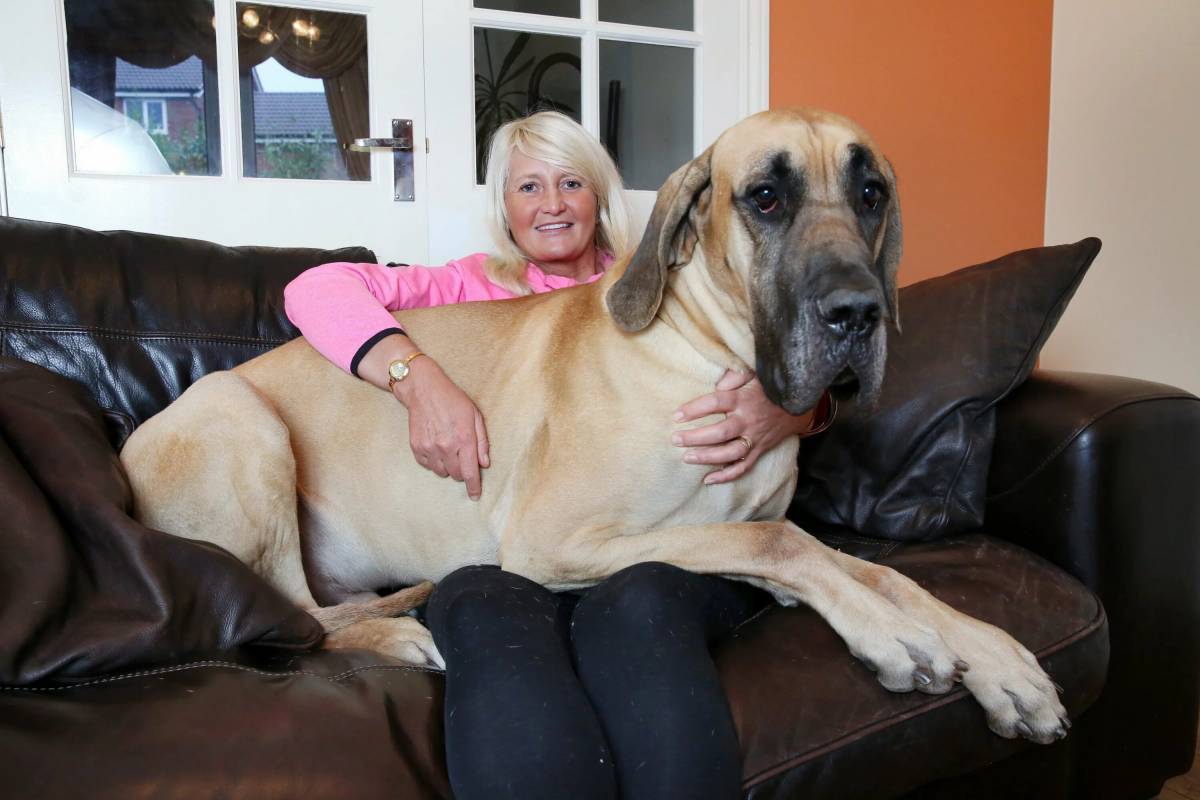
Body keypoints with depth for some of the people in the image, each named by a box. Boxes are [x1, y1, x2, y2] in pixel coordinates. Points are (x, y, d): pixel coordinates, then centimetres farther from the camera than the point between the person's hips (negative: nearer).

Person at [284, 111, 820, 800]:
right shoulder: (472, 286, 21)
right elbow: (316, 289, 6)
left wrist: (785, 410, -16)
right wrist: (419, 376, -14)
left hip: (663, 552, 1)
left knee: (637, 606, -35)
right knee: (490, 611, -35)